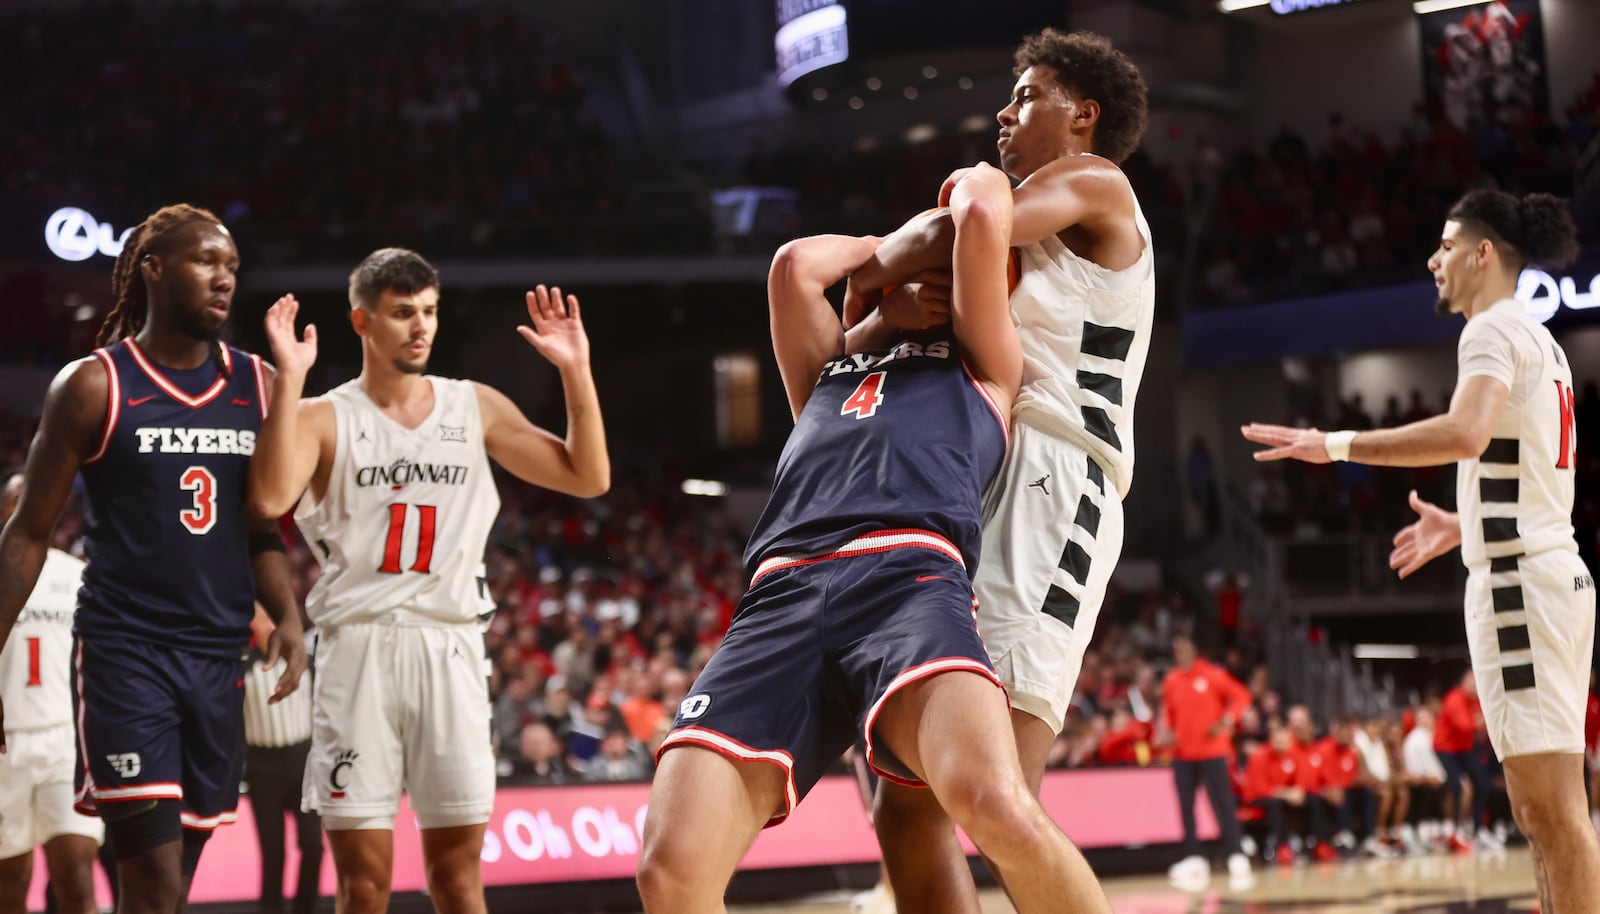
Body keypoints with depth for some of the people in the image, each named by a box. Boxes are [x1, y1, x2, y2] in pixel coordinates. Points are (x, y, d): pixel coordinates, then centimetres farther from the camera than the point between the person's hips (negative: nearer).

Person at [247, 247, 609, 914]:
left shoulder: (476, 408, 11)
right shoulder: (325, 418, 2)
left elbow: (587, 478, 8)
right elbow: (270, 499, -17)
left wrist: (575, 372, -2)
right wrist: (289, 381, -19)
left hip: (450, 651, 2)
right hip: (358, 651, -2)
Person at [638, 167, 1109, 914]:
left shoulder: (983, 362, 30)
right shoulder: (827, 371, 40)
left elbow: (984, 215, 19)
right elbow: (796, 265, 27)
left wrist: (971, 186, 41)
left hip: (909, 578, -3)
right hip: (781, 599, 3)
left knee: (997, 808, -35)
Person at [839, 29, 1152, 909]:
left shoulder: (1093, 182, 5)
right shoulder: (1017, 250, 29)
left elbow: (960, 230, -15)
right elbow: (848, 349, 21)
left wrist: (875, 268, 3)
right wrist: (889, 315, -1)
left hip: (1048, 493, -10)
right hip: (974, 506, 10)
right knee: (909, 808, 7)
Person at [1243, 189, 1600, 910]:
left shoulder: (1494, 328, -9)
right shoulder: (1540, 342, 22)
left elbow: (1467, 432, -29)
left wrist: (1335, 445, -24)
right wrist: (1462, 526, 32)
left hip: (1520, 582, -10)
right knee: (1541, 815, 10)